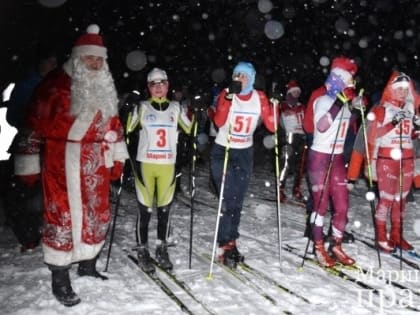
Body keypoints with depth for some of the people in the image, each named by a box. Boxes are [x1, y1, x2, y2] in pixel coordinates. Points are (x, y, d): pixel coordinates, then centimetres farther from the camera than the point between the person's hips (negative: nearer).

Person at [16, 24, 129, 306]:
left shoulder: (105, 89, 13)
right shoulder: (56, 83, -8)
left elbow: (113, 123, 20)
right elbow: (35, 124, -8)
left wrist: (117, 156, 17)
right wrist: (30, 162, -7)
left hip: (96, 162, 7)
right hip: (62, 161, -6)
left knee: (99, 214, 12)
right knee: (63, 215, -4)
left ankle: (87, 264, 32)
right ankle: (60, 279, 9)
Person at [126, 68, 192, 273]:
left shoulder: (176, 108, 9)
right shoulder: (142, 107, 3)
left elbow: (191, 129, 7)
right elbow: (127, 129, -5)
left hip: (168, 166, 2)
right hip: (146, 165, -2)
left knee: (165, 209, 8)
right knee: (145, 210, -1)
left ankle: (162, 249, 23)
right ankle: (142, 251, 13)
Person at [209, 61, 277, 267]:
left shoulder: (259, 98, -3)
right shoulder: (226, 94, -11)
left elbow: (272, 126, -9)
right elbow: (219, 122, -27)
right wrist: (229, 97, -35)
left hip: (245, 154, 4)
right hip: (222, 152, -3)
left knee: (237, 202, 11)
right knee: (228, 200, -9)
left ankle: (230, 243, 24)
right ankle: (225, 246, 1)